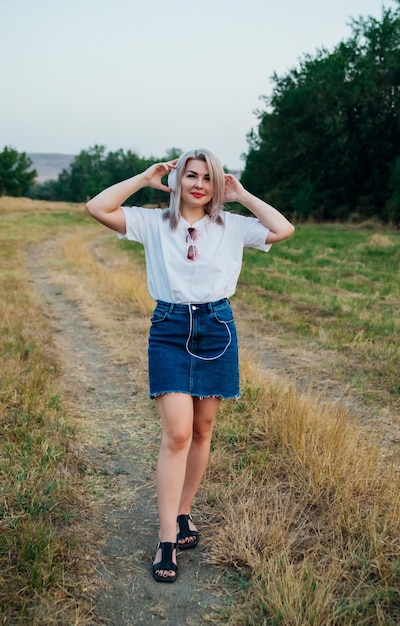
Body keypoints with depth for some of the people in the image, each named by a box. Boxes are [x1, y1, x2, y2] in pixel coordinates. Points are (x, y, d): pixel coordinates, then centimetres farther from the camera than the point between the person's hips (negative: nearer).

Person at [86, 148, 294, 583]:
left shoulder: (232, 226, 6)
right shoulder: (153, 222, 2)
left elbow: (284, 229, -4)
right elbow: (97, 208, -7)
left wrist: (242, 196, 1)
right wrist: (144, 178, -2)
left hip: (216, 331, 2)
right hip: (170, 331, -2)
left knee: (202, 429, 10)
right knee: (177, 433, -10)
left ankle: (183, 513, 28)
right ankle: (167, 540, -3)